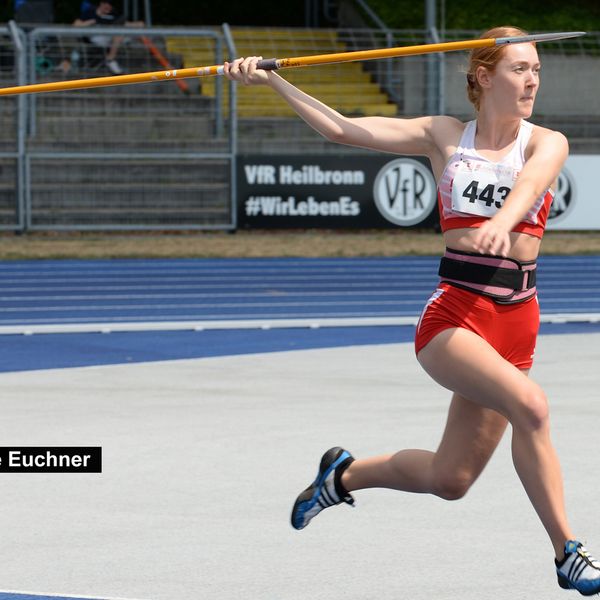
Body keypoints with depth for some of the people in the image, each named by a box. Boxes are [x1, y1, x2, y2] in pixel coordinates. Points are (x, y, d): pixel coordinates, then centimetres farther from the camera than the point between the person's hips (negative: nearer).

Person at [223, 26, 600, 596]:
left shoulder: (547, 144, 3)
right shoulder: (444, 137, 6)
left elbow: (531, 181, -21)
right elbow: (341, 128, 4)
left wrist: (505, 218, -43)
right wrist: (271, 81, -3)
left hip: (516, 318, 3)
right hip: (454, 310, -2)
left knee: (449, 479, 5)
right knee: (529, 404, -30)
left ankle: (344, 474, 34)